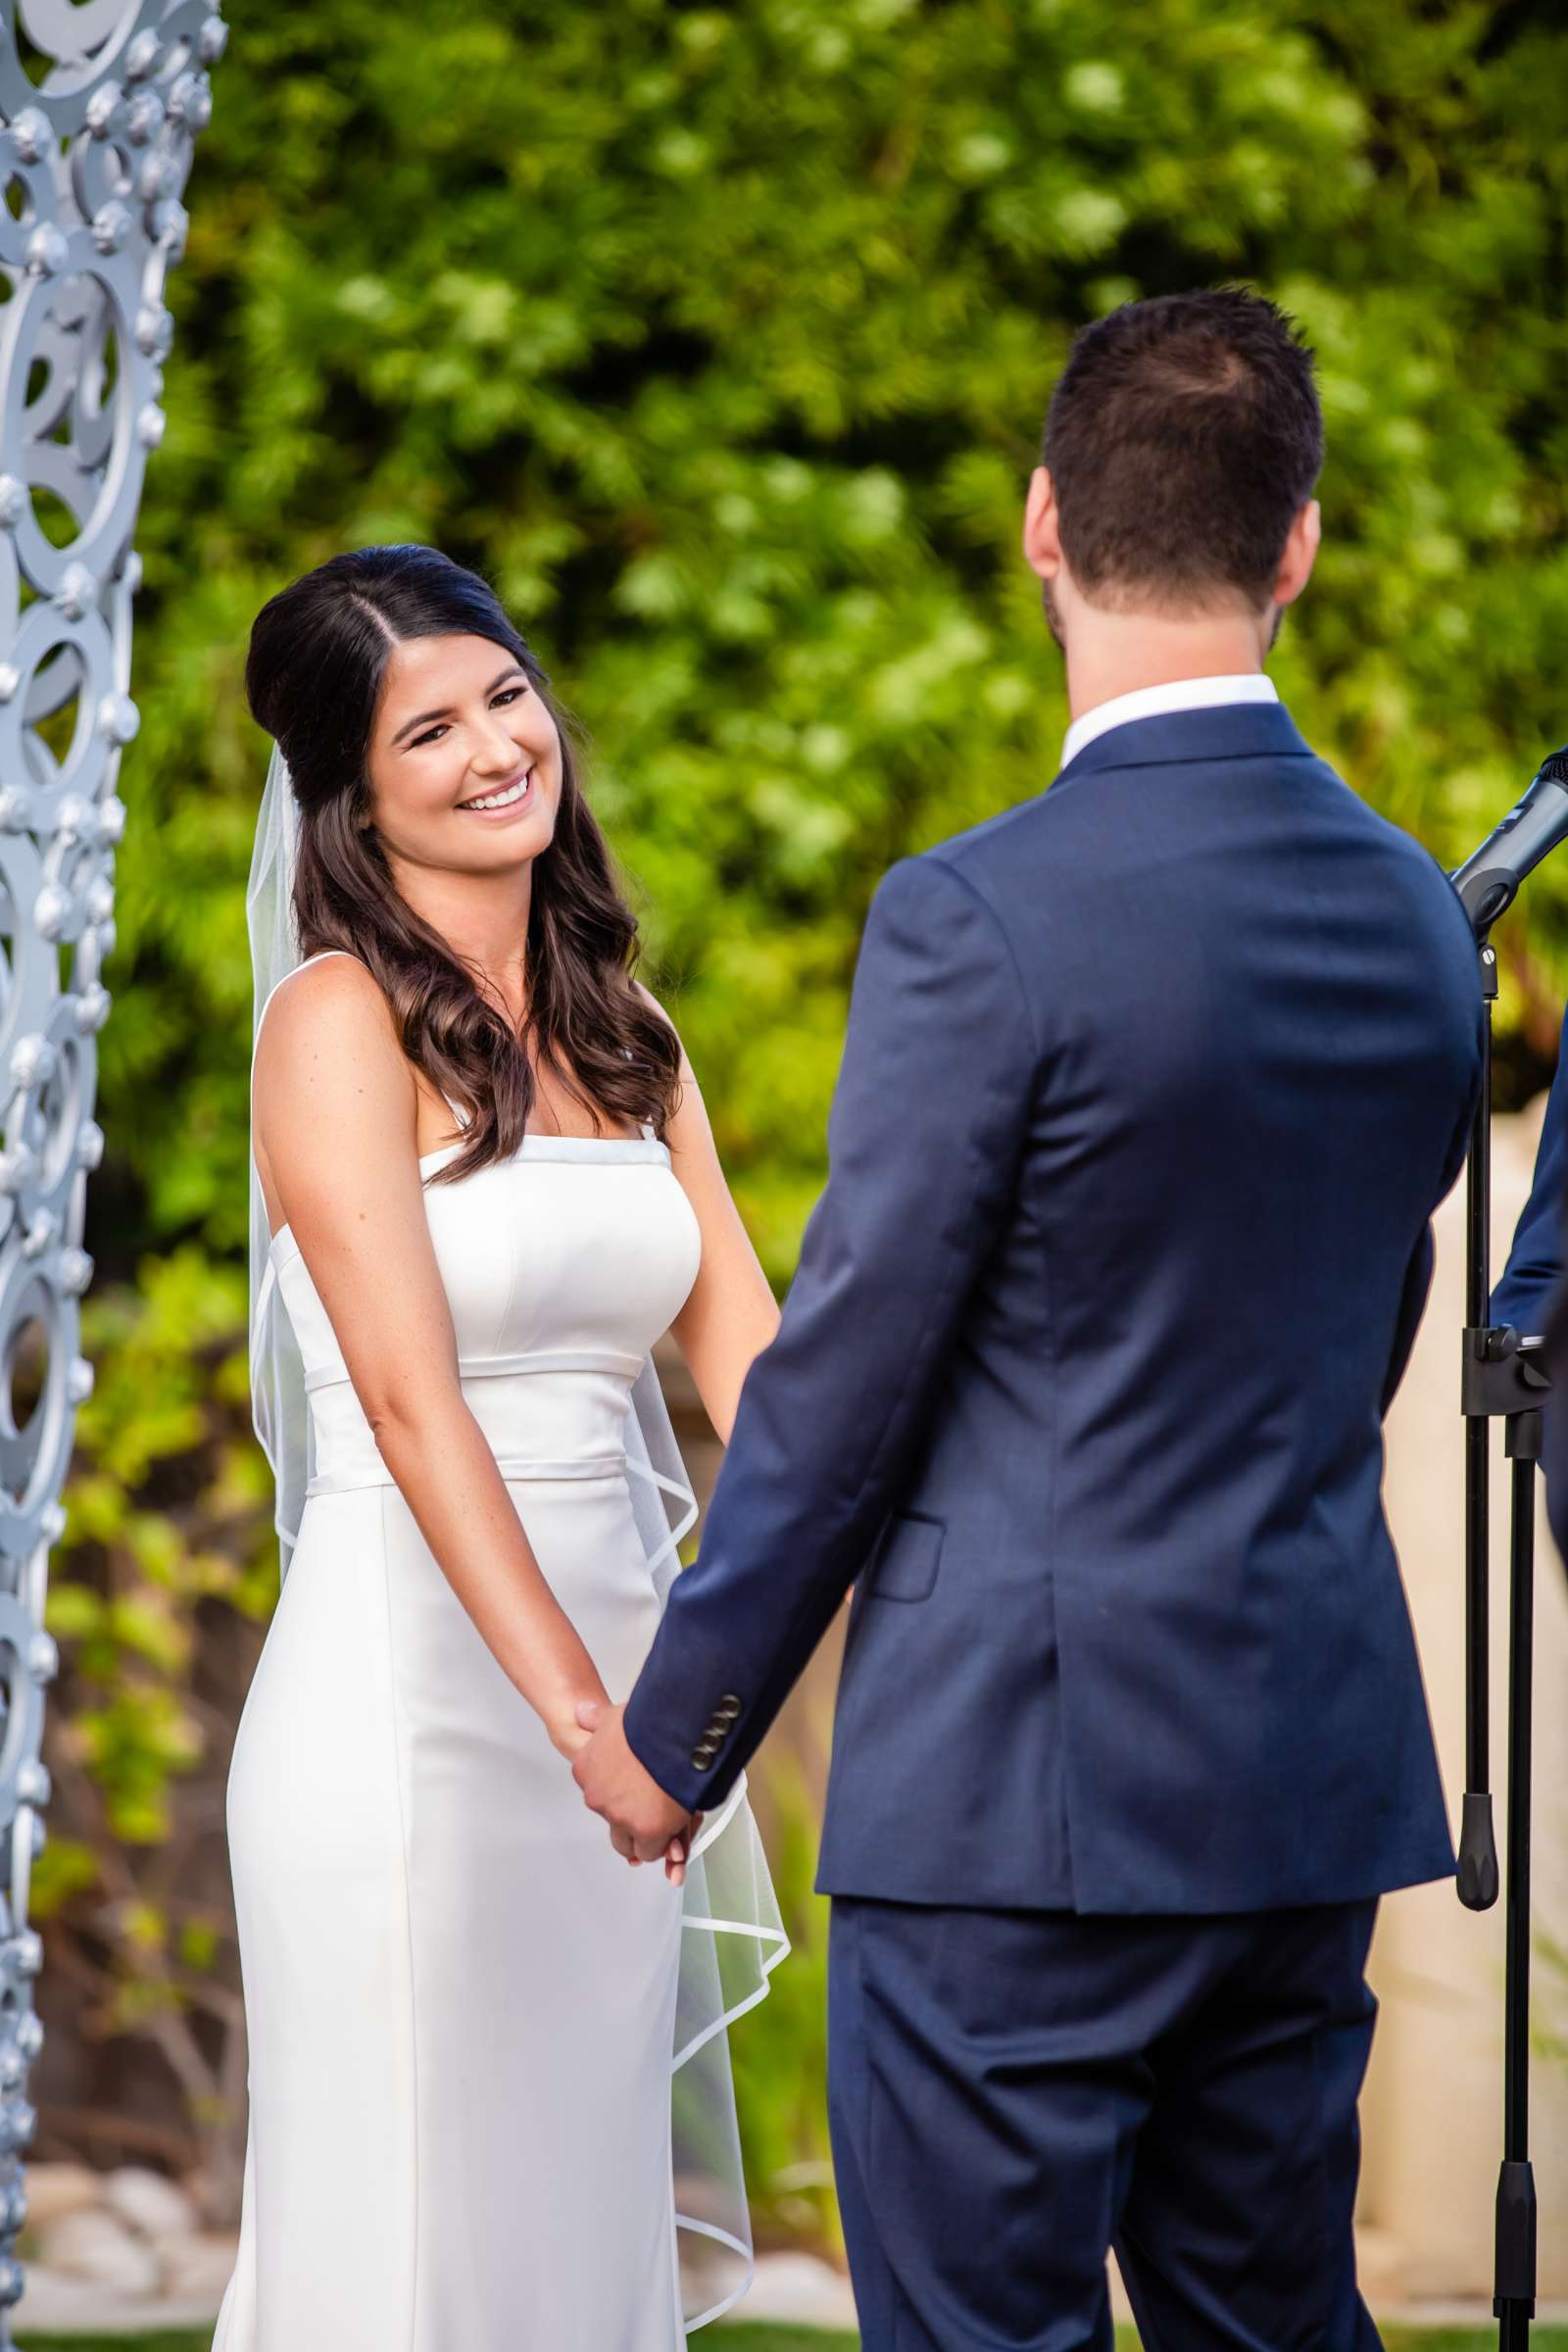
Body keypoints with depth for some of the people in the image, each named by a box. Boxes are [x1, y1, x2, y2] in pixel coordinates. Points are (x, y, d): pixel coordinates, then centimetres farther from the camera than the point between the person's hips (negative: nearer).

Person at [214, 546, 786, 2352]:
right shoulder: (343, 1019, -8)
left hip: (614, 1678, 7)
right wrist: (578, 1708, -26)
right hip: (412, 1685, -6)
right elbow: (409, 1395, -17)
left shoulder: (620, 1034, 13)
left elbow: (745, 1354, 6)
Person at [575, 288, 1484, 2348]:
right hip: (1318, 1783, 7)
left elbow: (844, 1383, -11)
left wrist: (677, 1732, 1)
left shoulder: (980, 919, -16)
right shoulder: (1418, 916, 6)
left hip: (1019, 1791, -7)